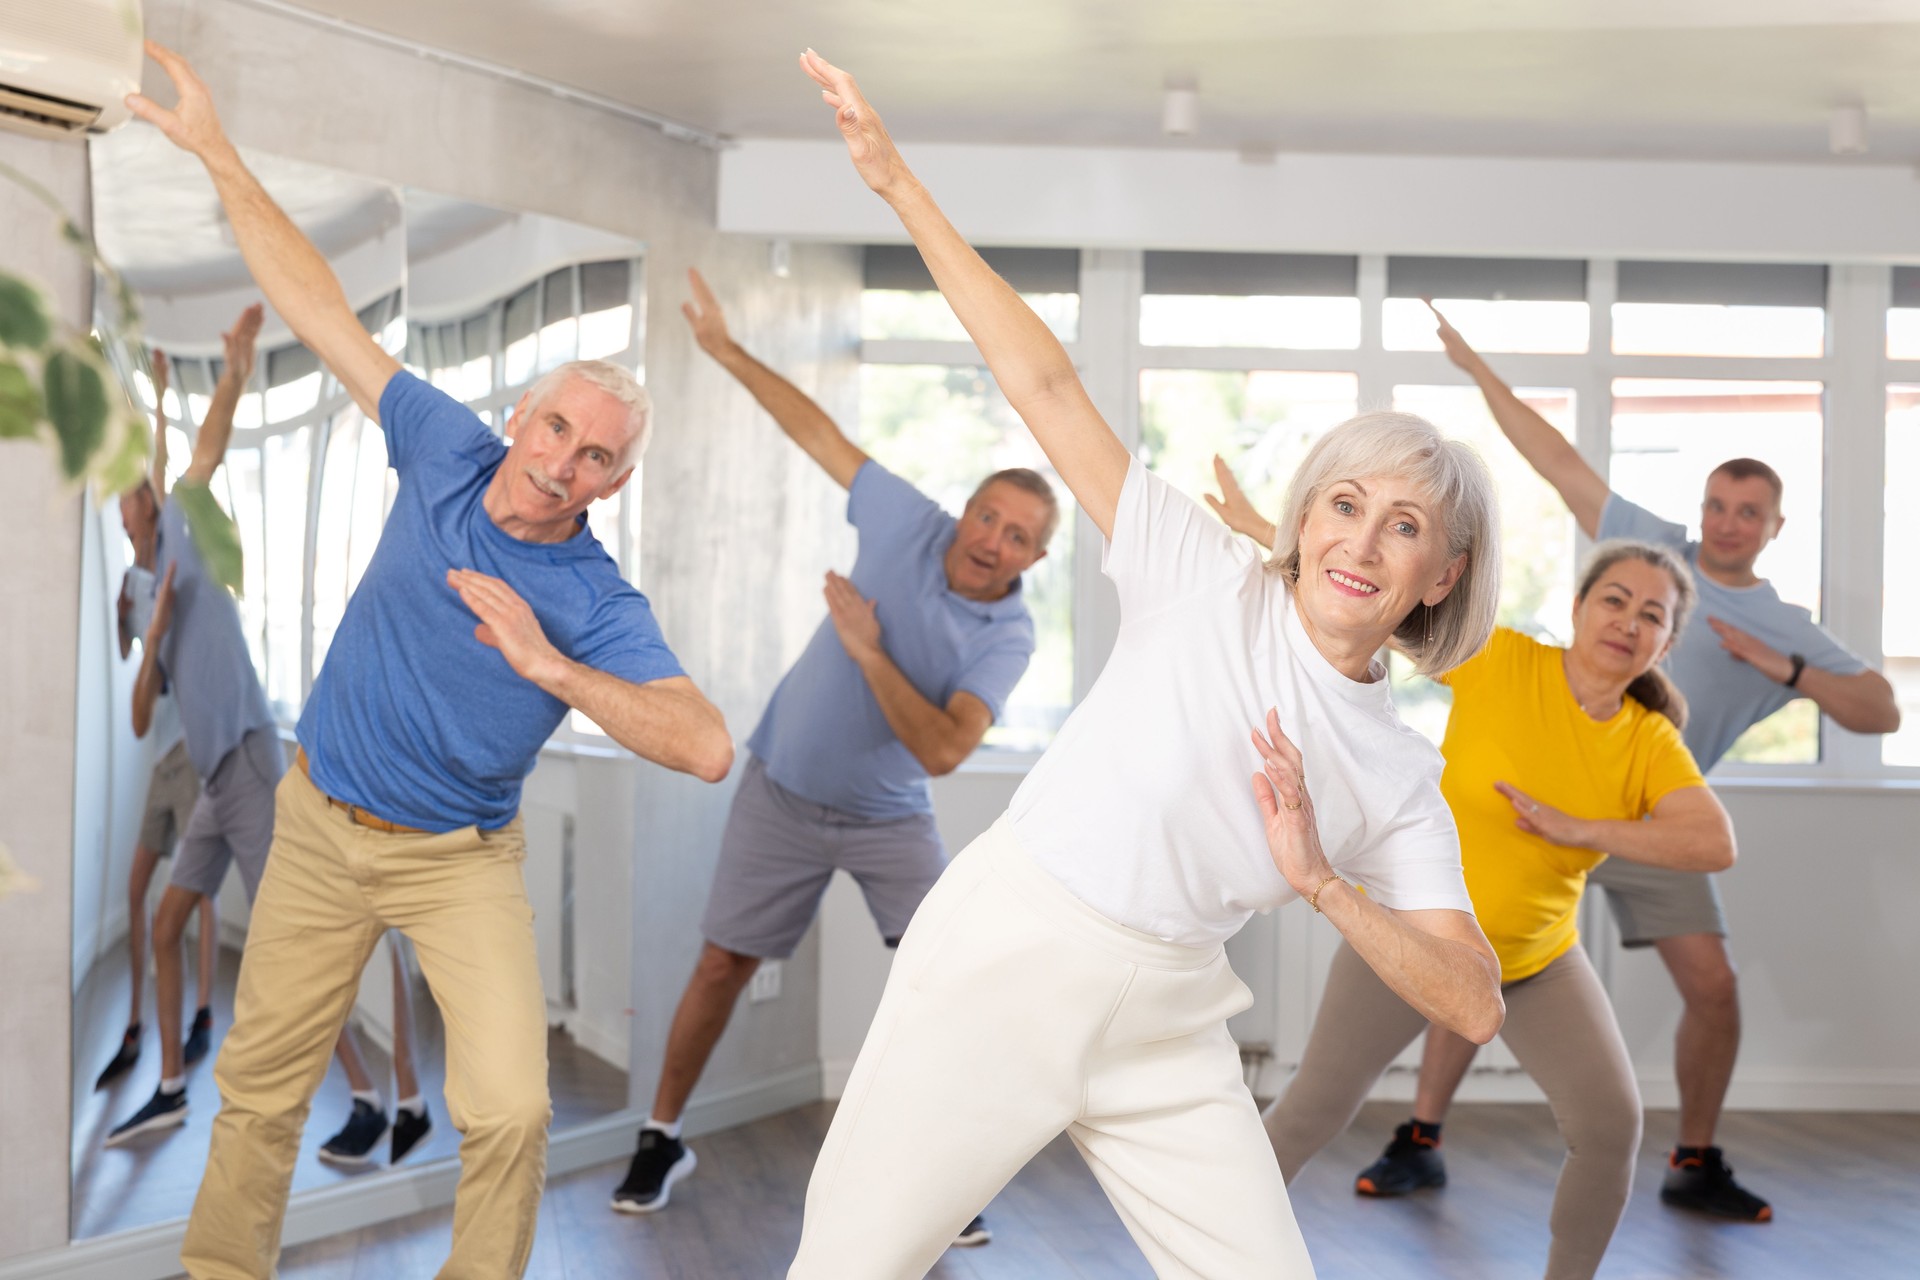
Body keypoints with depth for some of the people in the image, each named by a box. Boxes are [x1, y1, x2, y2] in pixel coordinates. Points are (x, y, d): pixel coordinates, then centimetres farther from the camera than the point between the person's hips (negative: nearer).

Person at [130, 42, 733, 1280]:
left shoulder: (599, 605, -20)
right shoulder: (448, 450, -9)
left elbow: (711, 748, -32)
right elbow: (325, 312, -1)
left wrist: (553, 667, -38)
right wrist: (221, 156, 0)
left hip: (462, 860, -3)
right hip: (321, 826, 4)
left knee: (509, 1111, -15)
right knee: (260, 1089, 13)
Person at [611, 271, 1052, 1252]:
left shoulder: (1008, 637, -16)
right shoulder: (908, 522, -14)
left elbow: (941, 751, -29)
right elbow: (814, 430, -5)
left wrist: (867, 648, -31)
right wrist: (725, 348, -4)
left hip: (889, 818, 0)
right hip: (782, 793, 1)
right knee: (723, 967, 5)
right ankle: (662, 1140, 25)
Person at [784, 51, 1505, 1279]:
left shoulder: (1404, 779, 6)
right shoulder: (1211, 581, -1)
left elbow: (1475, 1004, 2)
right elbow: (1048, 386, -5)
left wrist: (1322, 881, -13)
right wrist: (899, 184, -8)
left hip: (1164, 1020, 3)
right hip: (1004, 954, -3)